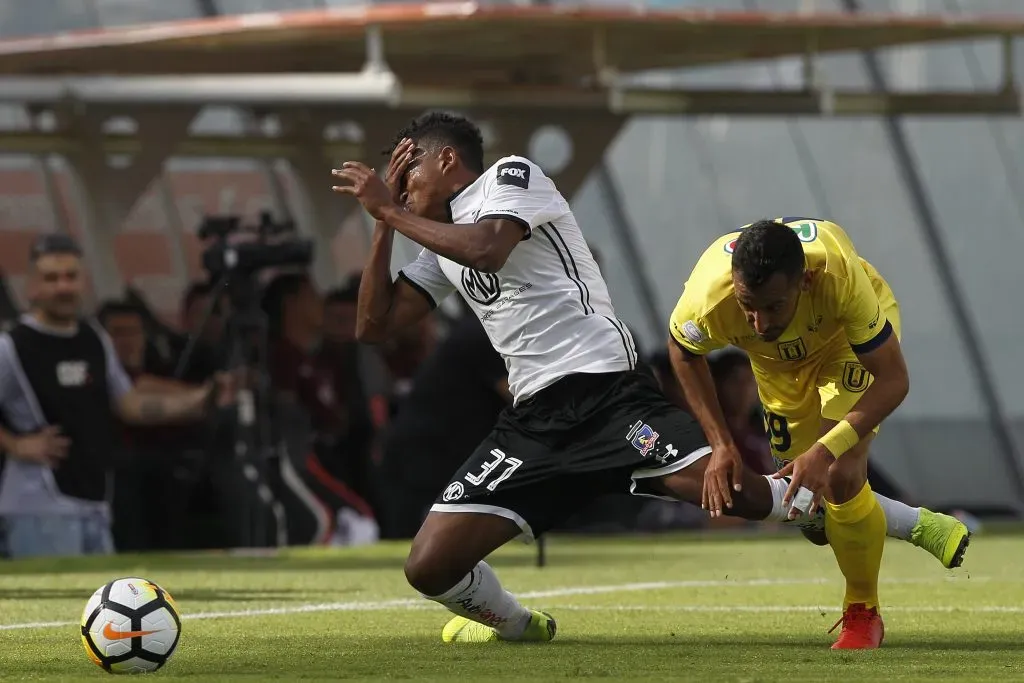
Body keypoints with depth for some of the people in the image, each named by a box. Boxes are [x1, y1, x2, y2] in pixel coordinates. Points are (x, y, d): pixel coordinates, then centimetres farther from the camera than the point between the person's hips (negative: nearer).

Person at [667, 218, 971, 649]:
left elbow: (893, 379, -34)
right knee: (808, 503, 7)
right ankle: (921, 525, 33)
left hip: (850, 335, -4)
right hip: (778, 363, 4)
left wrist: (826, 450, -44)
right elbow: (683, 353, -11)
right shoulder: (708, 298, -39)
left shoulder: (840, 274, -45)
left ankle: (863, 615, 0)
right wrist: (721, 443, -18)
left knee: (839, 476, -22)